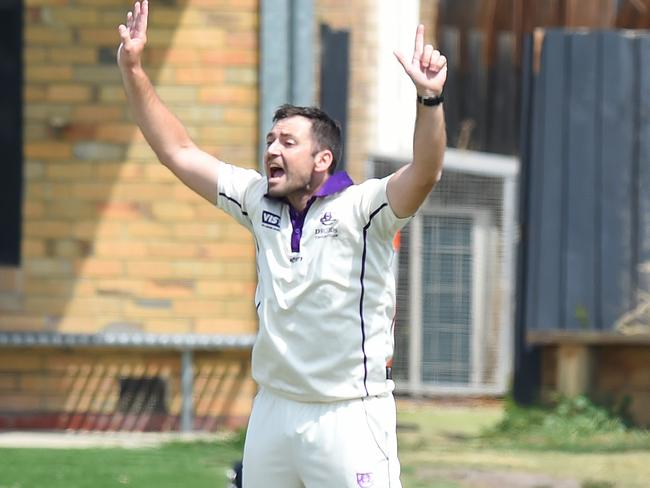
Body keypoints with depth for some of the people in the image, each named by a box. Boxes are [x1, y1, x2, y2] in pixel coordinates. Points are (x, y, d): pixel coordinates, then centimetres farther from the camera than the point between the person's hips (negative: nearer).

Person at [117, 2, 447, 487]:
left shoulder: (360, 208, -11)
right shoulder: (259, 201, 7)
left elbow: (424, 173, -28)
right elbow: (178, 151, 11)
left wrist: (430, 98, -45)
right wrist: (133, 70, 4)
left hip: (349, 416, -6)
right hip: (273, 409, 6)